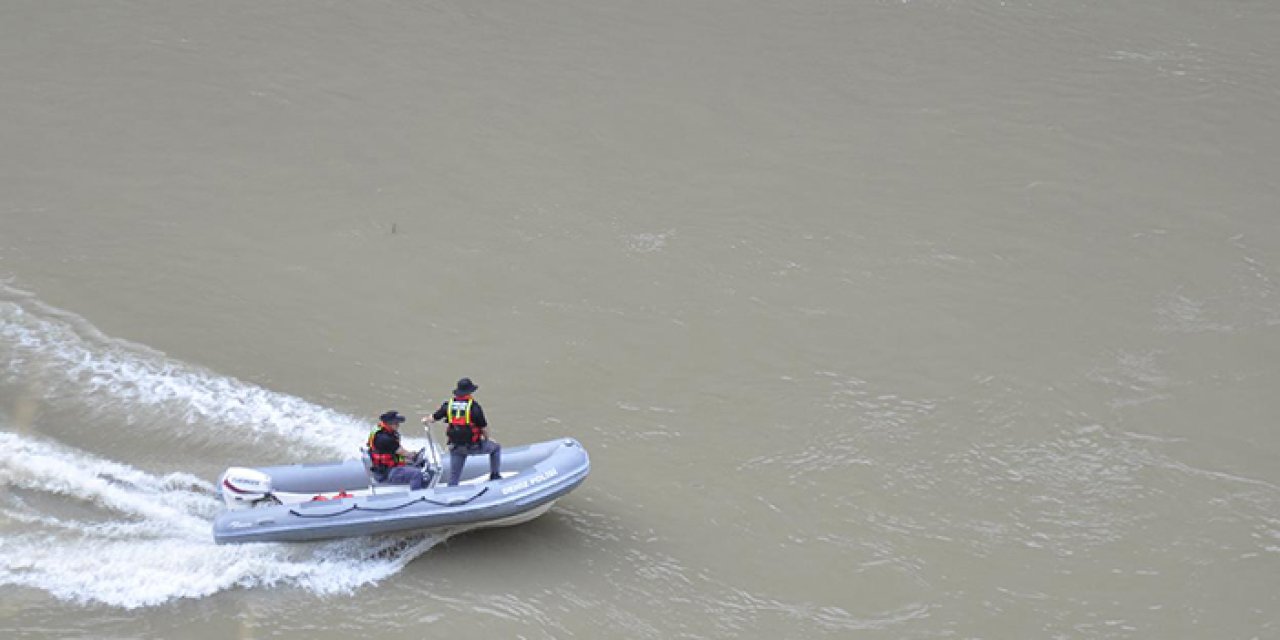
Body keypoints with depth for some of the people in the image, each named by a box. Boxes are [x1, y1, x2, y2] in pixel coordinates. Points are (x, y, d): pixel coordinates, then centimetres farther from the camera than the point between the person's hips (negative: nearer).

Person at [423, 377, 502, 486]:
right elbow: (484, 427, -10)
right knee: (496, 448, 22)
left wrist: (425, 420, 34)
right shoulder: (474, 406, -15)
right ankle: (495, 475, 23)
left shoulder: (448, 405, -2)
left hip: (456, 447, 4)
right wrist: (486, 439, 12)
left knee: (453, 476, 11)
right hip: (473, 446, -4)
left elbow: (434, 417, 10)